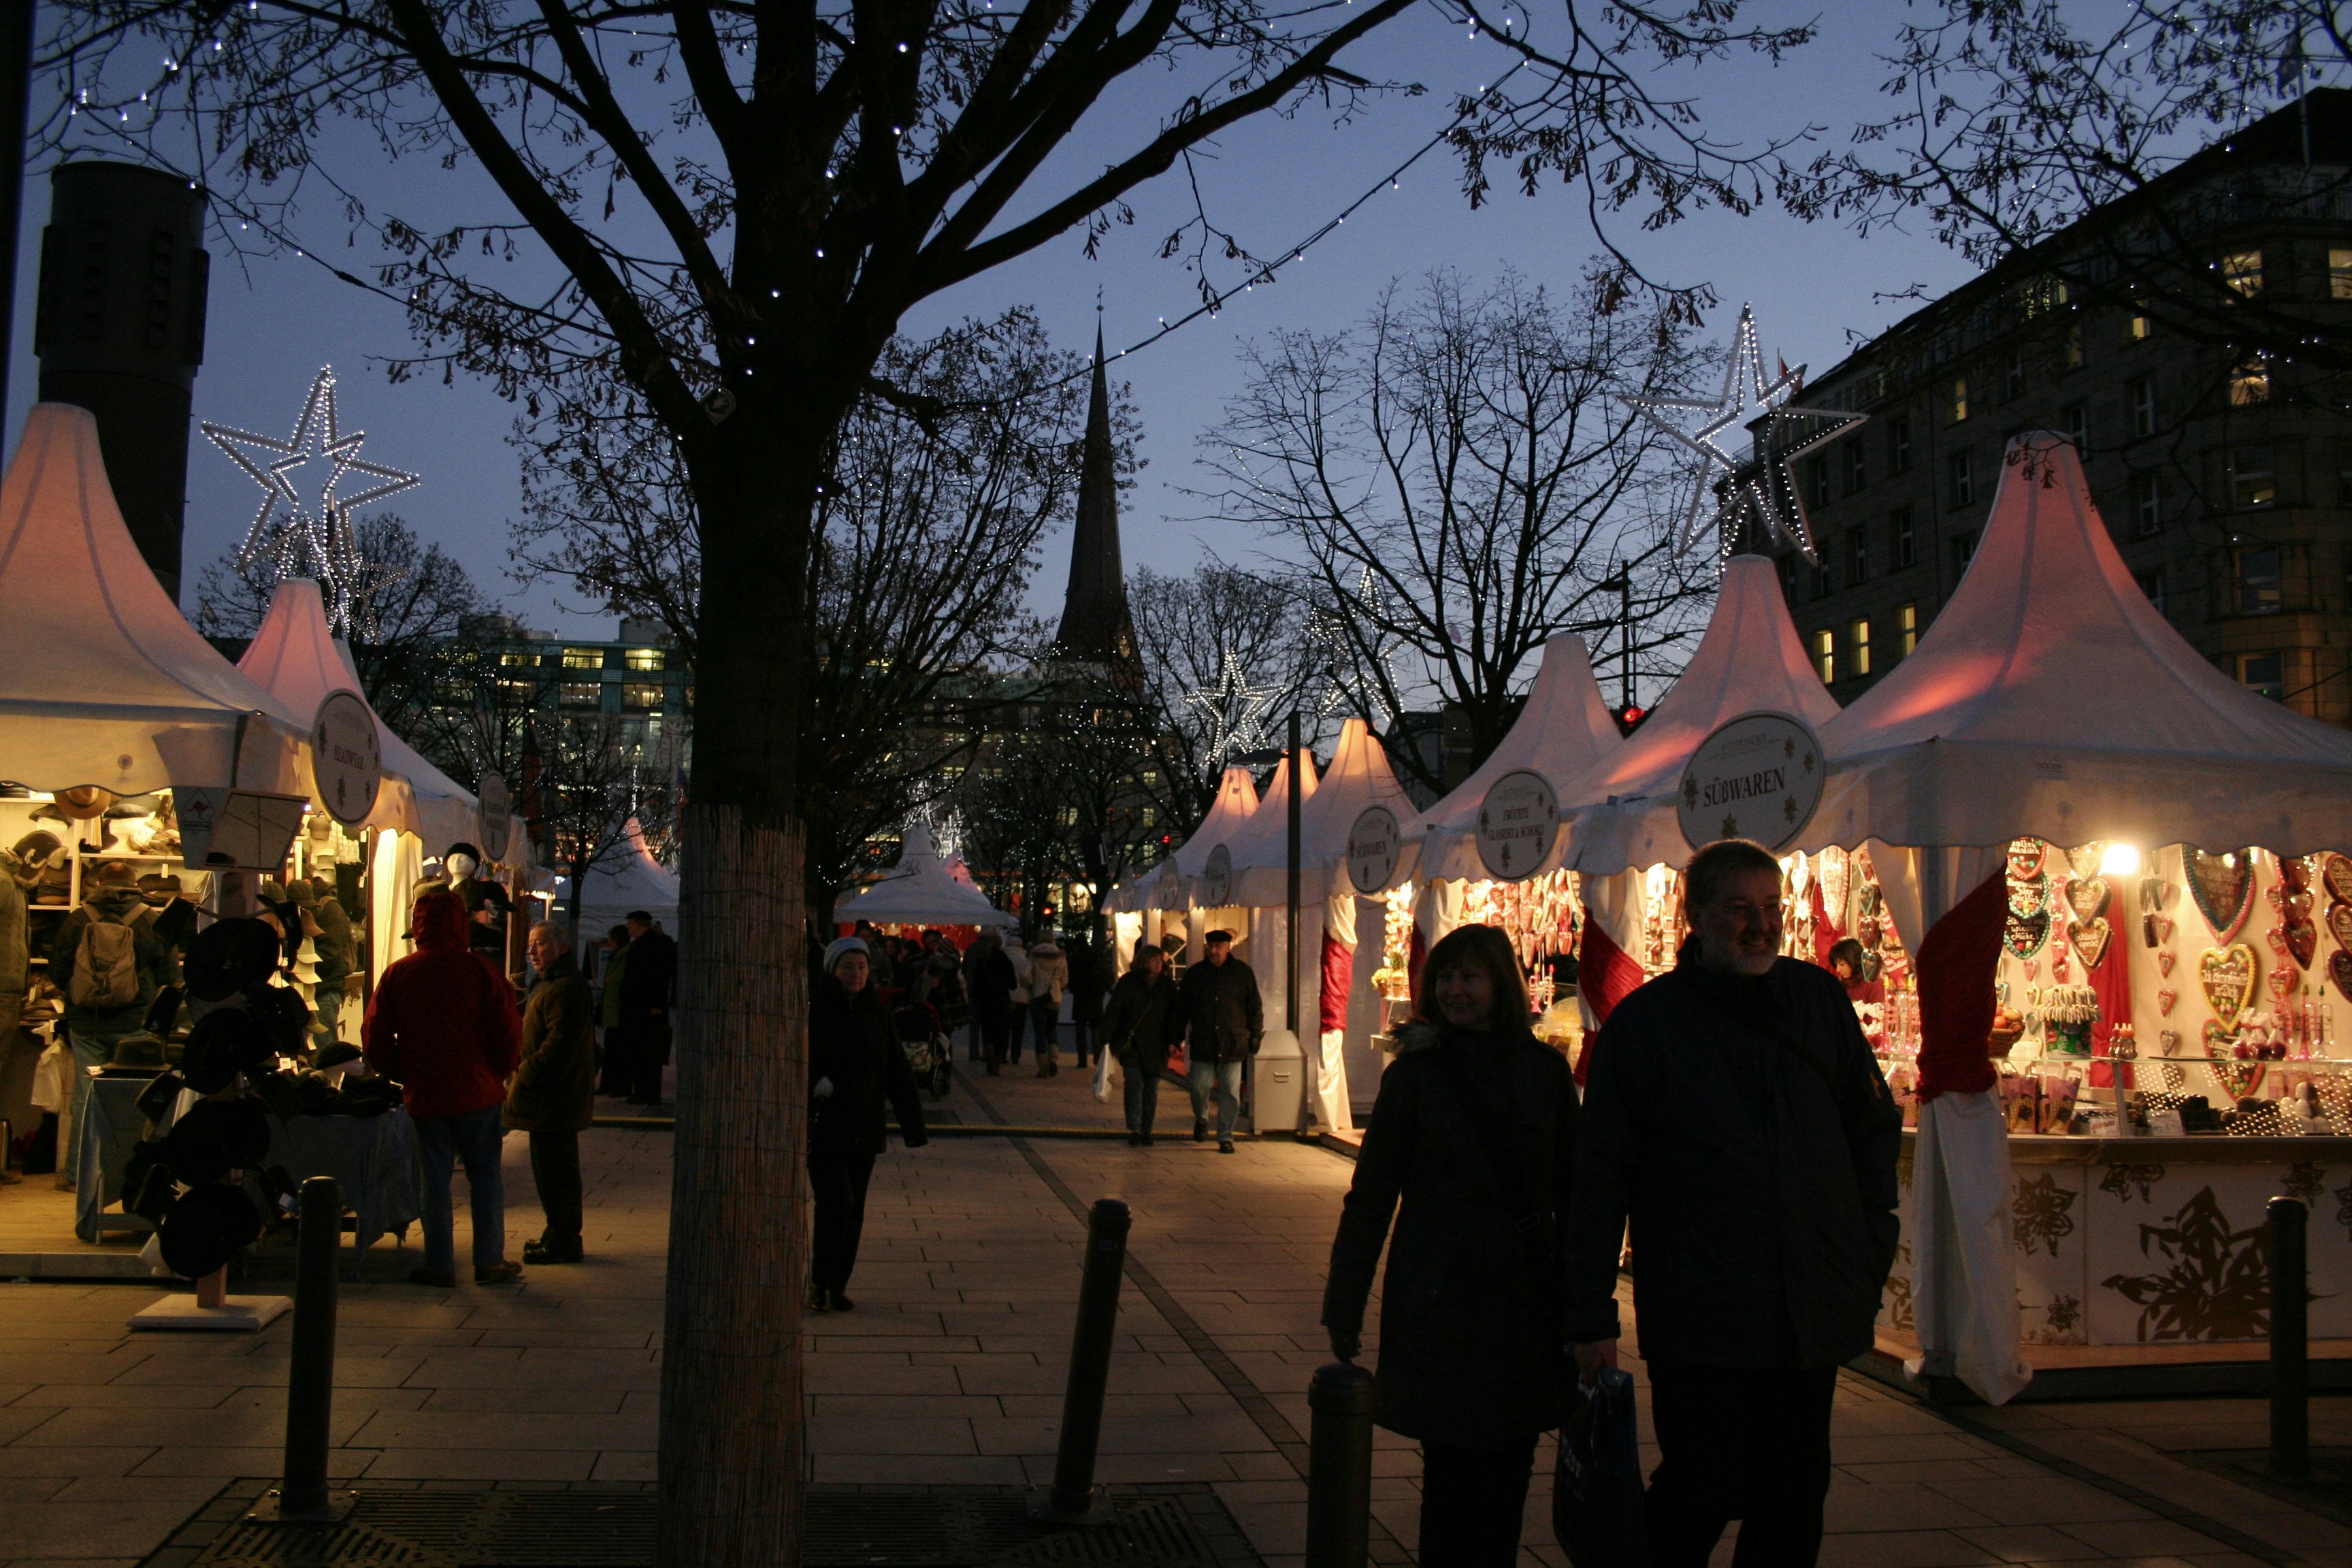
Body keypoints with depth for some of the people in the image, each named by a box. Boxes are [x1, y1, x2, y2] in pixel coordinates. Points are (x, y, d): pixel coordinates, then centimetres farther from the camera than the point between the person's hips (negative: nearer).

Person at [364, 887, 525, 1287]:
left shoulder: (397, 974, -2)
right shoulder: (480, 969, -9)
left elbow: (375, 1042, 1)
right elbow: (509, 1033, -8)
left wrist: (404, 1075, 15)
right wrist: (499, 1071, 9)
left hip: (424, 1094, 2)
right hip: (478, 1091, -2)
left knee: (435, 1179, 9)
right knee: (485, 1175, 8)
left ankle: (439, 1265, 13)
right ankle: (489, 1261, 10)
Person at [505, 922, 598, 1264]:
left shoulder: (566, 988, -17)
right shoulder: (548, 984, 20)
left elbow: (560, 1044, -23)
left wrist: (525, 1076, -17)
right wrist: (523, 1065, 13)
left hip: (555, 1099, -11)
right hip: (549, 1097, 11)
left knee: (555, 1168, -5)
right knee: (550, 1167, 16)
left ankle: (563, 1243, 1)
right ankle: (559, 1235, 25)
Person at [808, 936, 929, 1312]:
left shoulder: (878, 1014, 7)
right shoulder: (814, 1011, -5)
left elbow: (899, 1073, 9)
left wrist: (914, 1125, 6)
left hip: (865, 1129, 4)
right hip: (823, 1126, -4)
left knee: (853, 1211, 9)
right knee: (836, 1203, -14)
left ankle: (838, 1285, 20)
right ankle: (820, 1281, 2)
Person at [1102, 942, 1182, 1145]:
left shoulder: (1168, 986, 7)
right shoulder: (1128, 982, -1)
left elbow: (1176, 1015, 10)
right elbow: (1113, 1012, -2)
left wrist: (1175, 1041, 0)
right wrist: (1107, 1040, -8)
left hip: (1156, 1047, 3)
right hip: (1131, 1046, -3)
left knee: (1151, 1090, 8)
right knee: (1135, 1085, -12)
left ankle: (1146, 1132, 15)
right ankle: (1134, 1130, -12)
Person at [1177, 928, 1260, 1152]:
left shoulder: (1243, 972, 5)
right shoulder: (1196, 973, 6)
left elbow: (1255, 1008, 9)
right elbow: (1183, 1008, 11)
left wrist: (1255, 1036, 4)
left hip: (1233, 1044, 0)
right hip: (1202, 1043, 1)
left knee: (1230, 1093, 0)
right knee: (1199, 1086, 0)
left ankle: (1225, 1137, 10)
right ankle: (1201, 1119, 30)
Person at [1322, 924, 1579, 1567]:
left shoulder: (1545, 1069, 4)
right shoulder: (1414, 1074, -3)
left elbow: (1569, 1190, 9)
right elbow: (1370, 1195, 0)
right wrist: (1344, 1306, -1)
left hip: (1526, 1297, 3)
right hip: (1441, 1293, -2)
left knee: (1508, 1471, 8)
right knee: (1454, 1470, 1)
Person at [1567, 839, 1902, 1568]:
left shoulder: (1821, 999, 5)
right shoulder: (1644, 1021, -5)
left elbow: (1875, 1124, 17)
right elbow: (1599, 1178, -4)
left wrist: (1870, 1244, 8)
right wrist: (1592, 1317, -5)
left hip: (1813, 1312, 4)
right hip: (1697, 1318, -4)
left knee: (1794, 1503, 12)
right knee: (1701, 1492, 2)